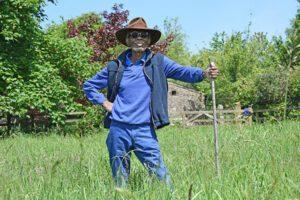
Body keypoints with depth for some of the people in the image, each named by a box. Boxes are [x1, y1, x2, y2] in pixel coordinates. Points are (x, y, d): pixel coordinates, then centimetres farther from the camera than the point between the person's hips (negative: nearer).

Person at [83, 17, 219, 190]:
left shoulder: (158, 61, 4)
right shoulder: (116, 66, 7)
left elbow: (183, 72, -12)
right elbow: (89, 86, 19)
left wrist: (204, 73, -30)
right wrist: (104, 103, 6)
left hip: (145, 130, -2)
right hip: (119, 130, 2)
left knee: (160, 174, -7)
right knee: (120, 178, 11)